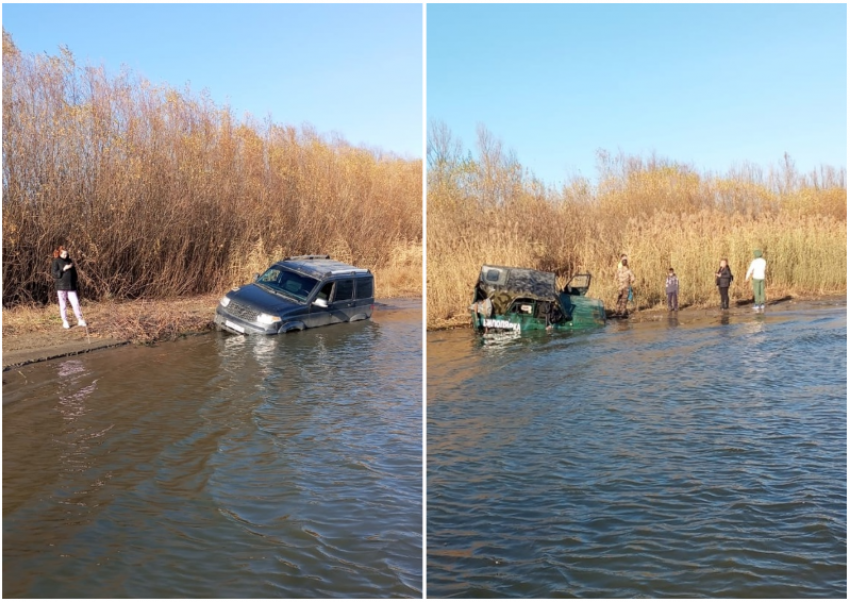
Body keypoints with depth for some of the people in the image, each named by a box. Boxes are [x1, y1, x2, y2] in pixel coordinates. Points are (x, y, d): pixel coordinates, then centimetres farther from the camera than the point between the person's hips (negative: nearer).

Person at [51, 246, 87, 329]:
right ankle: (65, 322, 9)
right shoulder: (56, 262, -2)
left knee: (76, 303, -1)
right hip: (61, 287, -4)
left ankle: (80, 320, 4)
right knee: (63, 305, 2)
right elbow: (54, 274, -11)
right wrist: (63, 269, -19)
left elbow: (74, 273, 21)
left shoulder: (69, 261, 12)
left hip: (71, 286, 4)